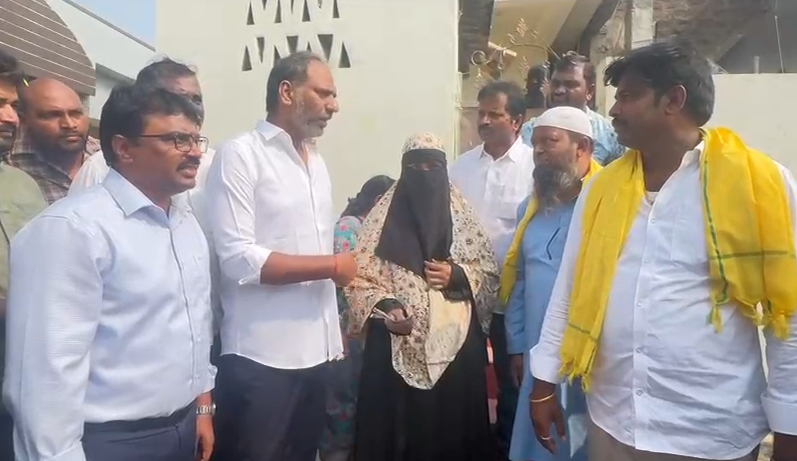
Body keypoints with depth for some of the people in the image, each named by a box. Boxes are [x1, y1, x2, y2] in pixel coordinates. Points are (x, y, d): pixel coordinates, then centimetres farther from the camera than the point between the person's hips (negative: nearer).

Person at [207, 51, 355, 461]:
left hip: (315, 352, 7)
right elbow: (238, 259, -18)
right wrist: (333, 266, -12)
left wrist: (332, 337, 14)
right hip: (261, 358, -7)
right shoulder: (240, 155, -10)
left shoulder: (317, 162, 13)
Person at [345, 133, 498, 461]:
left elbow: (490, 275, 10)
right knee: (398, 429, 5)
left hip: (456, 344, 2)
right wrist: (384, 309, -16)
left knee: (453, 429, 8)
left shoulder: (463, 217, 6)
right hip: (396, 349, -1)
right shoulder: (383, 217, 1)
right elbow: (359, 277, 0)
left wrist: (458, 276, -9)